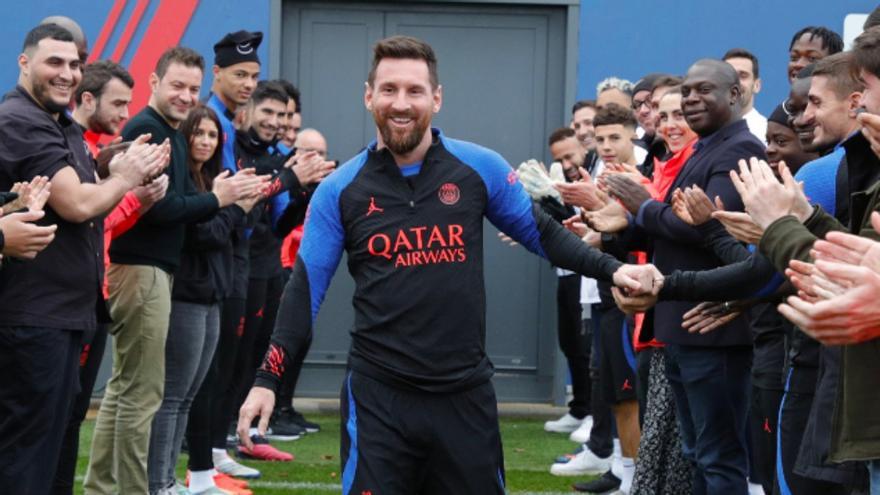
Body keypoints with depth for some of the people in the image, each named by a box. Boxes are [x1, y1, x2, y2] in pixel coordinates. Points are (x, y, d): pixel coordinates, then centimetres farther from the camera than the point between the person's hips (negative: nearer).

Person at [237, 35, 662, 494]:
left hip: (465, 392, 1)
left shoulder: (479, 168, -1)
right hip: (377, 394, -1)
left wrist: (611, 269, -1)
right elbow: (305, 287, 2)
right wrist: (267, 379, -3)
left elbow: (540, 232, 11)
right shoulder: (340, 189, 0)